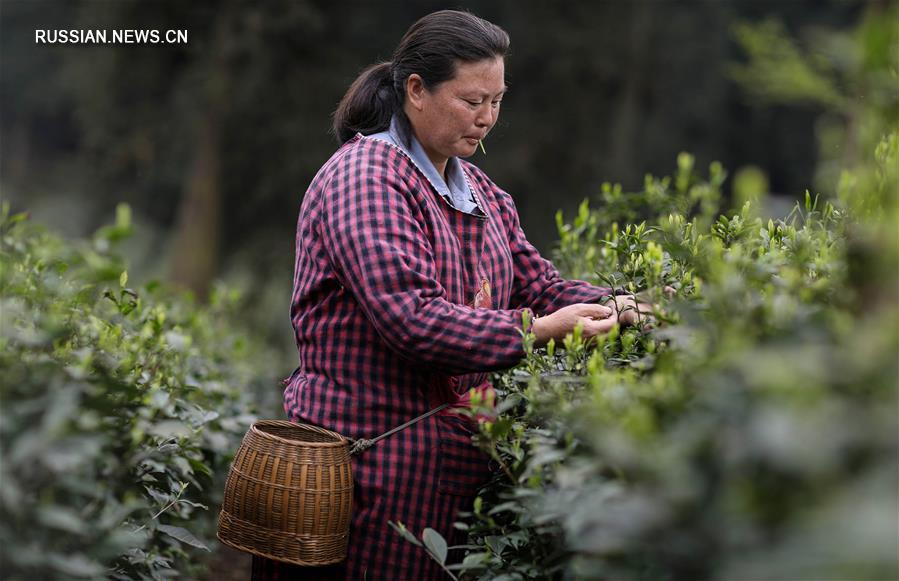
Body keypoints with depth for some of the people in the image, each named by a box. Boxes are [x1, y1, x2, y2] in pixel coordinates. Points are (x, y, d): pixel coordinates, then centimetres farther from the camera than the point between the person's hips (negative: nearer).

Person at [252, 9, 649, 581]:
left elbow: (537, 283, 12)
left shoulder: (479, 191, 17)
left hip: (452, 457, 8)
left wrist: (616, 308, -7)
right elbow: (413, 318, -24)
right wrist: (539, 331, -26)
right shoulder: (364, 177, -13)